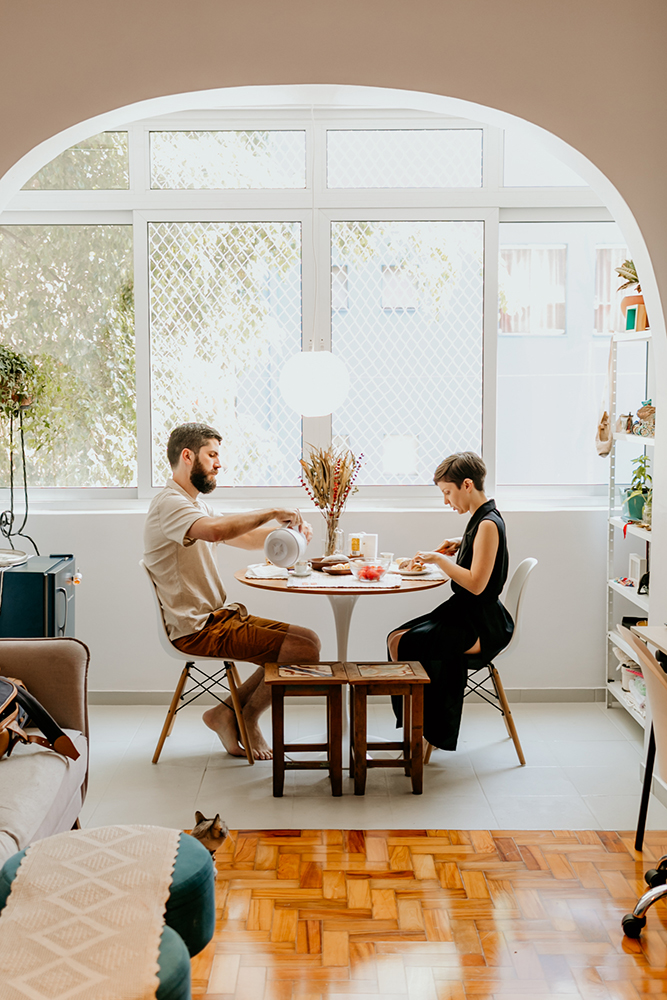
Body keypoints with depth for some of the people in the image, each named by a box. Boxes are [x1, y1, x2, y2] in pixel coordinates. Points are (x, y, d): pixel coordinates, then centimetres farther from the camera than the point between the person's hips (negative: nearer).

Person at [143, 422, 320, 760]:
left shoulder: (195, 504, 20)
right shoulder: (169, 504, -15)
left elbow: (244, 537, 23)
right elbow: (215, 531, -36)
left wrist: (288, 528, 4)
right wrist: (273, 513, -25)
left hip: (219, 617, 10)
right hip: (198, 630, -10)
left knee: (309, 639, 5)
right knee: (304, 652, -16)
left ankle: (228, 712, 9)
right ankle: (245, 719, 6)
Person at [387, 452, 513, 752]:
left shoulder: (489, 524, -18)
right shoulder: (479, 519, 11)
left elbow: (476, 584, -24)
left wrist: (439, 559, -16)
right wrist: (459, 546, 13)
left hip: (482, 625, -10)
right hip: (464, 613, 10)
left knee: (406, 644, -18)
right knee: (395, 638, -2)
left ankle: (425, 731, -2)